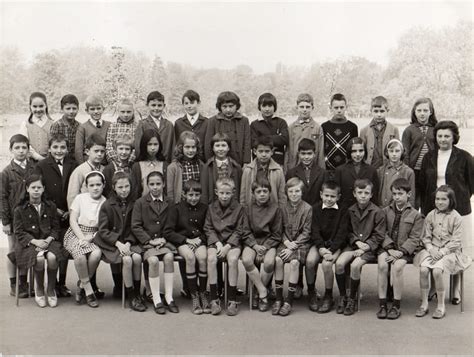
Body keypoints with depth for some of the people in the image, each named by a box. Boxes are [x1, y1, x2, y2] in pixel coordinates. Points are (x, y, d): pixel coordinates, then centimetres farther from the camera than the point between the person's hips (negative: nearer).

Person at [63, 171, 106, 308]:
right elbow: (73, 221, 0)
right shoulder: (80, 198, 5)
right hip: (76, 233, -1)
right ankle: (88, 290, -13)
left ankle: (81, 285, -7)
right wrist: (82, 238, -13)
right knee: (80, 255, -32)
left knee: (96, 254, -31)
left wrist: (91, 237, -16)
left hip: (95, 235, 1)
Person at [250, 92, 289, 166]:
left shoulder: (281, 122, 11)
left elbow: (285, 139, -5)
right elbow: (254, 143, -3)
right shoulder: (254, 124, 10)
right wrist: (276, 138, -6)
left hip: (279, 162, 0)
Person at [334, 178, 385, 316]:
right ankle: (342, 296, -5)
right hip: (353, 245, 4)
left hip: (369, 248, -4)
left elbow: (378, 236, -4)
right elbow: (348, 232, 12)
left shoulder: (377, 212, -4)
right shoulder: (350, 211, 7)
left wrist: (365, 247, -15)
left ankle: (352, 299, -8)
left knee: (355, 265, -29)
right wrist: (357, 242, -8)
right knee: (339, 263, -23)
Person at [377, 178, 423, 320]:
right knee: (382, 265, -28)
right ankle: (382, 304, -18)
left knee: (397, 266, -30)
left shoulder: (415, 215, 3)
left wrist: (401, 251, -17)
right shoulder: (386, 211, 10)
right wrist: (389, 248, -14)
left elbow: (414, 239, -3)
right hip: (387, 247, 2)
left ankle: (396, 306, -16)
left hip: (405, 250, -2)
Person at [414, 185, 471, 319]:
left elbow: (456, 241, -6)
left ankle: (441, 305, -12)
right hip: (432, 250, 3)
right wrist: (431, 249, -10)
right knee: (423, 269, -24)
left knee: (437, 270, -28)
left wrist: (442, 251, -16)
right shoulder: (431, 215, 7)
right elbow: (426, 237, 8)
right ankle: (424, 304, -11)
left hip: (450, 251, -3)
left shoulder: (456, 217, -3)